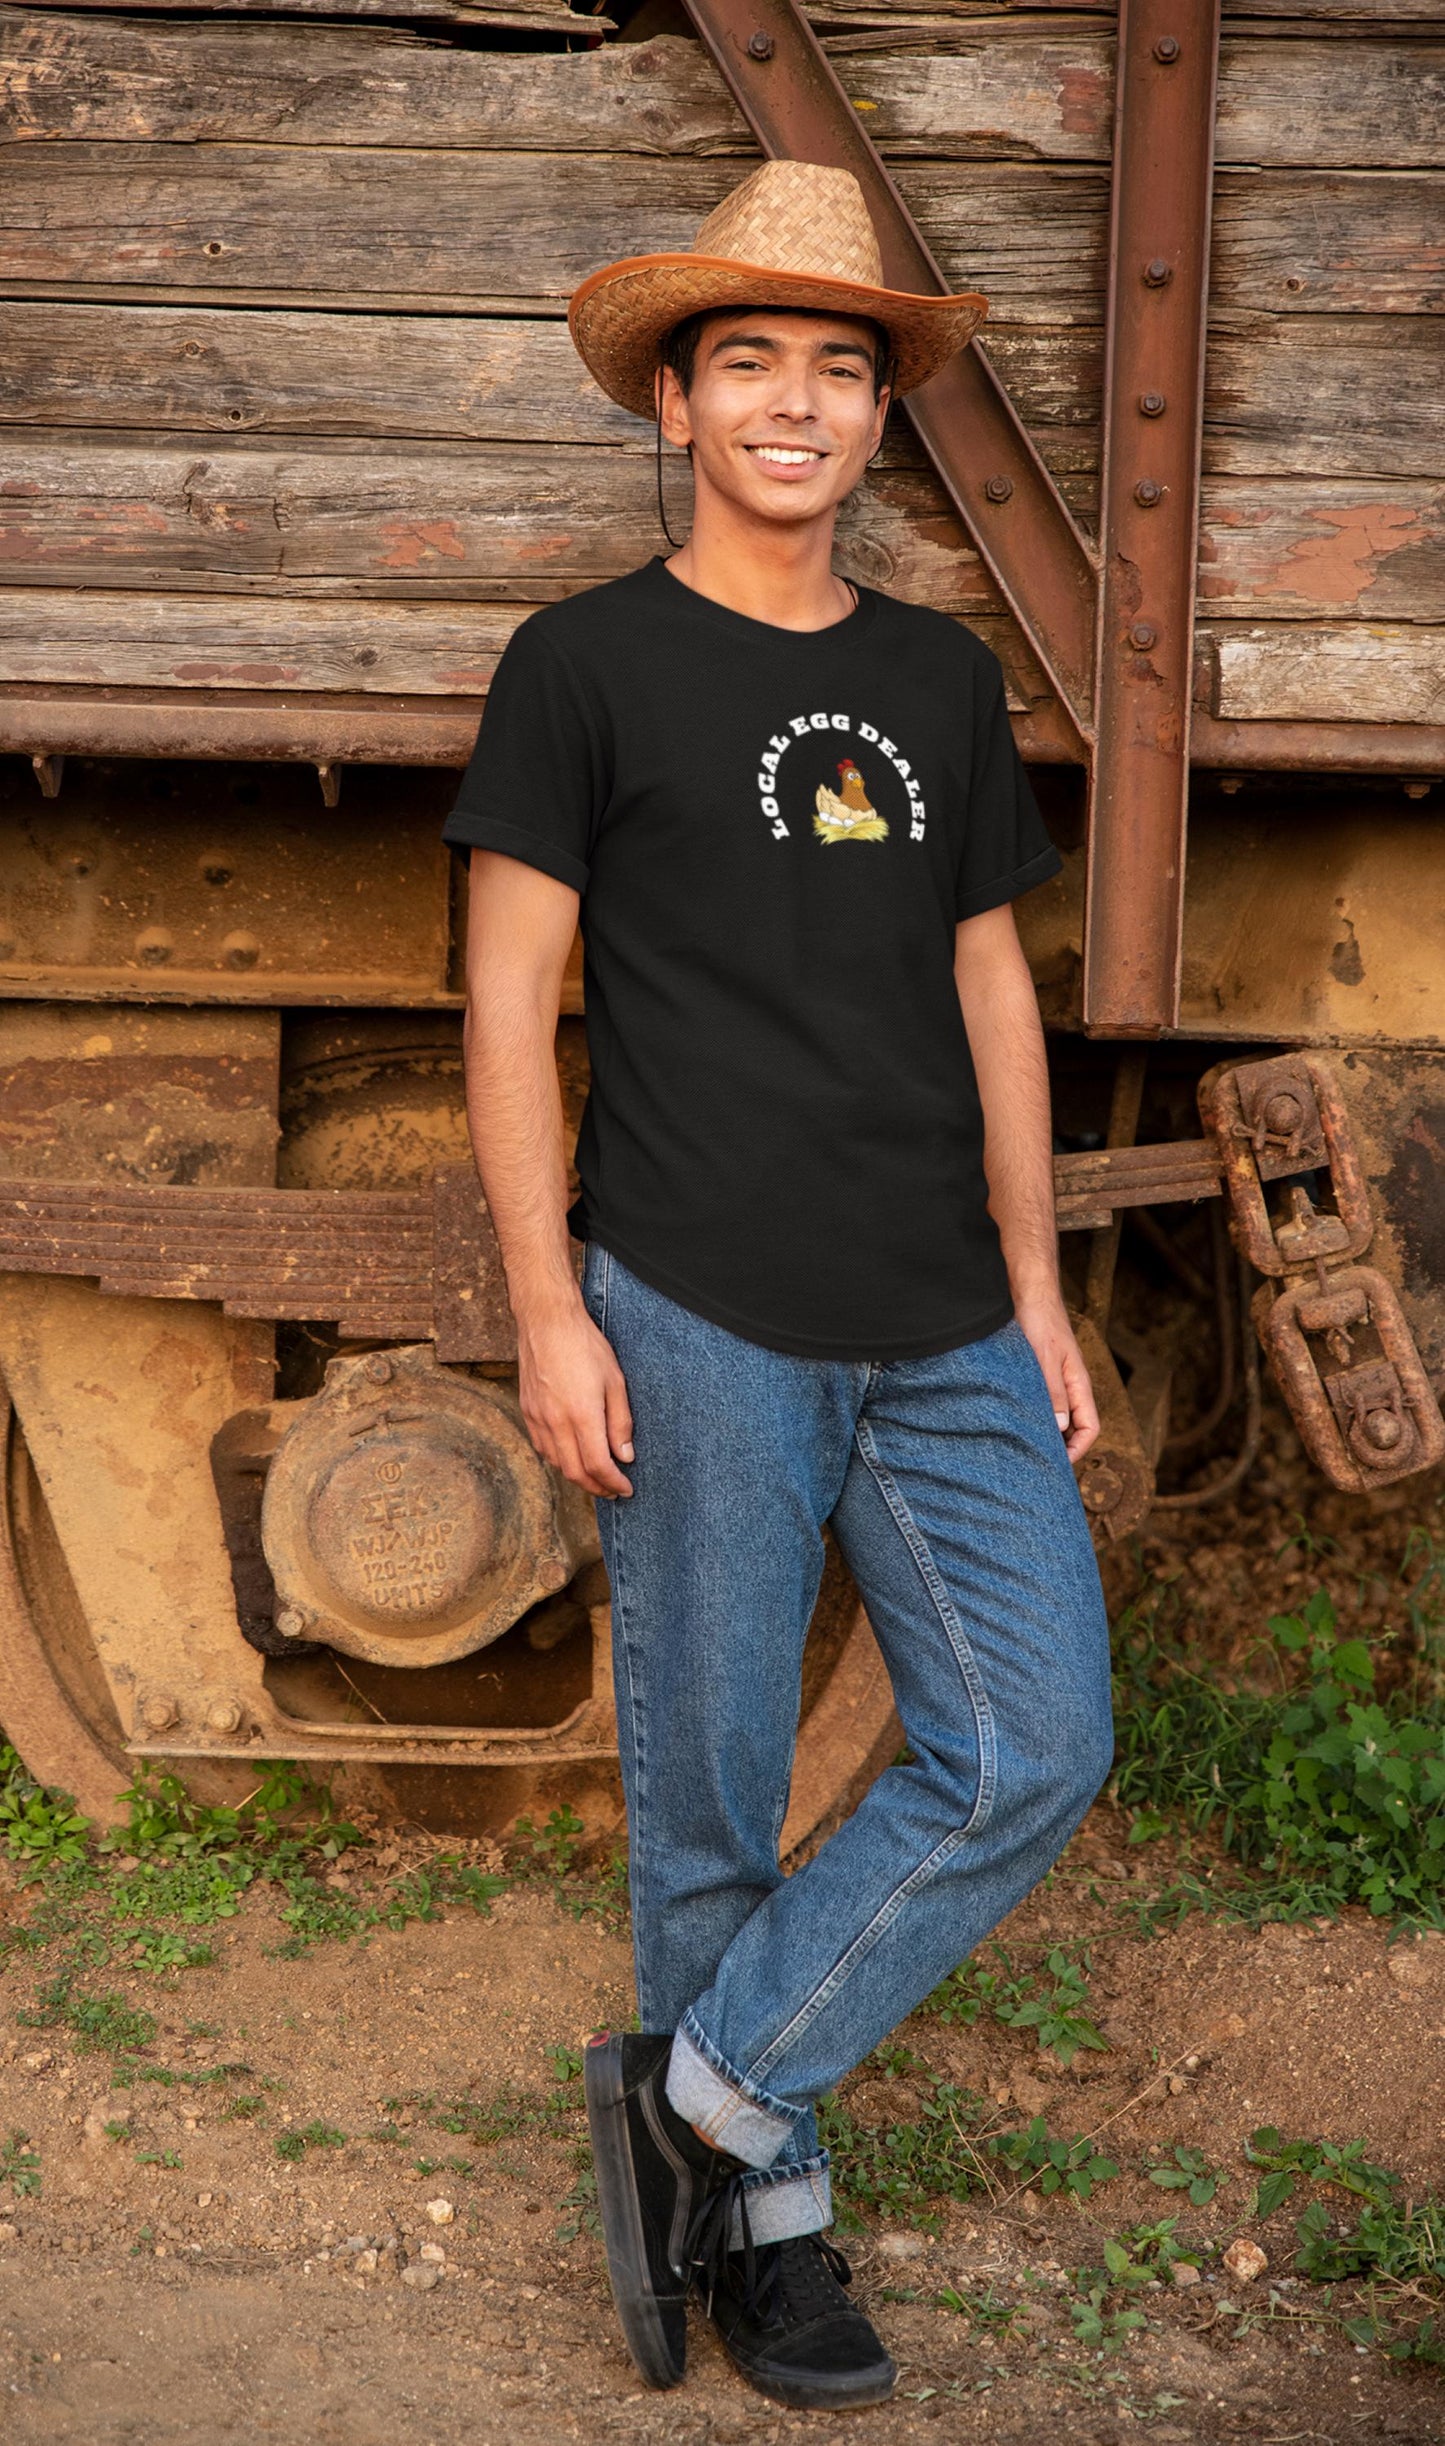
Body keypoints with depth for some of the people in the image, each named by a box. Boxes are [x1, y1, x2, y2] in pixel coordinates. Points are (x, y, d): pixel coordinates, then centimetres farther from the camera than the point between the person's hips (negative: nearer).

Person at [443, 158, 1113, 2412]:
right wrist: (546, 1310, -9)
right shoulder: (590, 665, 0)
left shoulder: (941, 681, 14)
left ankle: (699, 2087, 13)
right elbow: (510, 997, -3)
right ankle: (769, 2211, 23)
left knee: (1033, 1750, -2)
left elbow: (990, 986, 16)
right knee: (712, 1790, 4)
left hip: (944, 1334, 5)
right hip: (701, 1319, -4)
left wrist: (1034, 1281, 11)